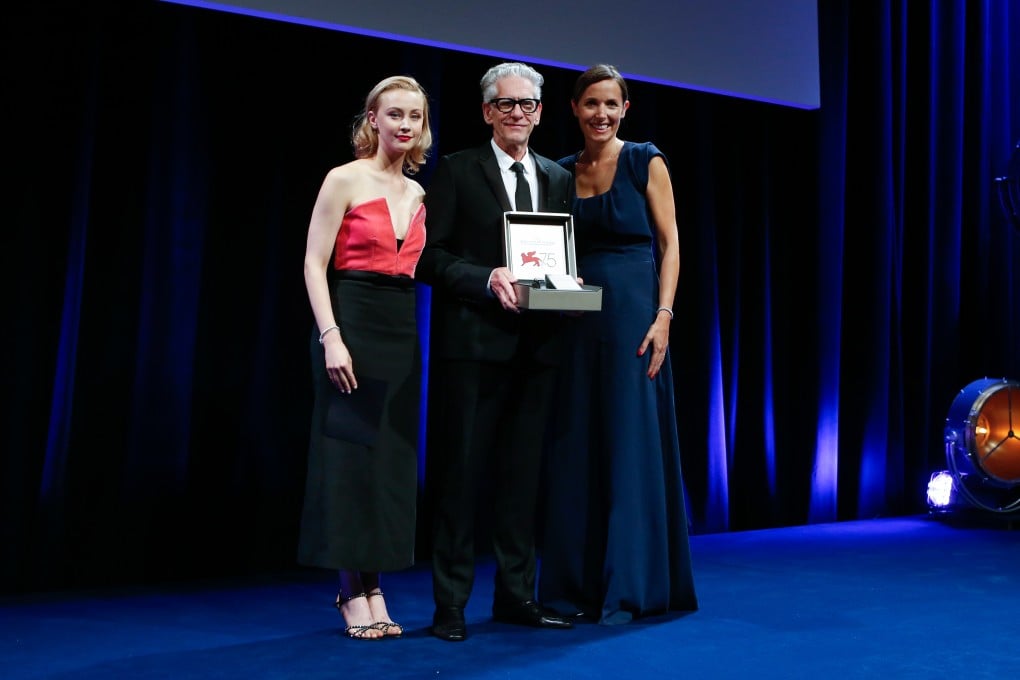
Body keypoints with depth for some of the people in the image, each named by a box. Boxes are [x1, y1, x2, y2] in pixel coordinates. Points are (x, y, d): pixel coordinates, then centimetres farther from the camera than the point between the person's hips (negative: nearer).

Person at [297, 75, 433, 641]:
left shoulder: (417, 193, 14)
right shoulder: (345, 179, -4)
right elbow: (314, 264, -9)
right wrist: (331, 337, -18)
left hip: (402, 330, 7)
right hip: (351, 321, -6)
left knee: (390, 456, 7)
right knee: (348, 452, -2)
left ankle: (371, 588, 16)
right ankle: (354, 594, 8)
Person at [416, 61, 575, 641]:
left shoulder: (558, 179, 17)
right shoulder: (457, 170, 3)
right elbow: (431, 256, -4)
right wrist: (487, 280, -17)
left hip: (536, 346, 5)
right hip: (473, 342, -4)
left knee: (524, 473, 9)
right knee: (462, 472, -1)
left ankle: (516, 593, 20)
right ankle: (451, 603, 8)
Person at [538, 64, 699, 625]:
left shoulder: (646, 163, 0)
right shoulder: (564, 172, 12)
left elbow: (669, 244, -4)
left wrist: (663, 316, -13)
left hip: (633, 314, -4)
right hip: (578, 321, 5)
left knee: (632, 443, -2)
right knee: (575, 447, 5)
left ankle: (629, 587, 7)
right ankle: (576, 584, 15)